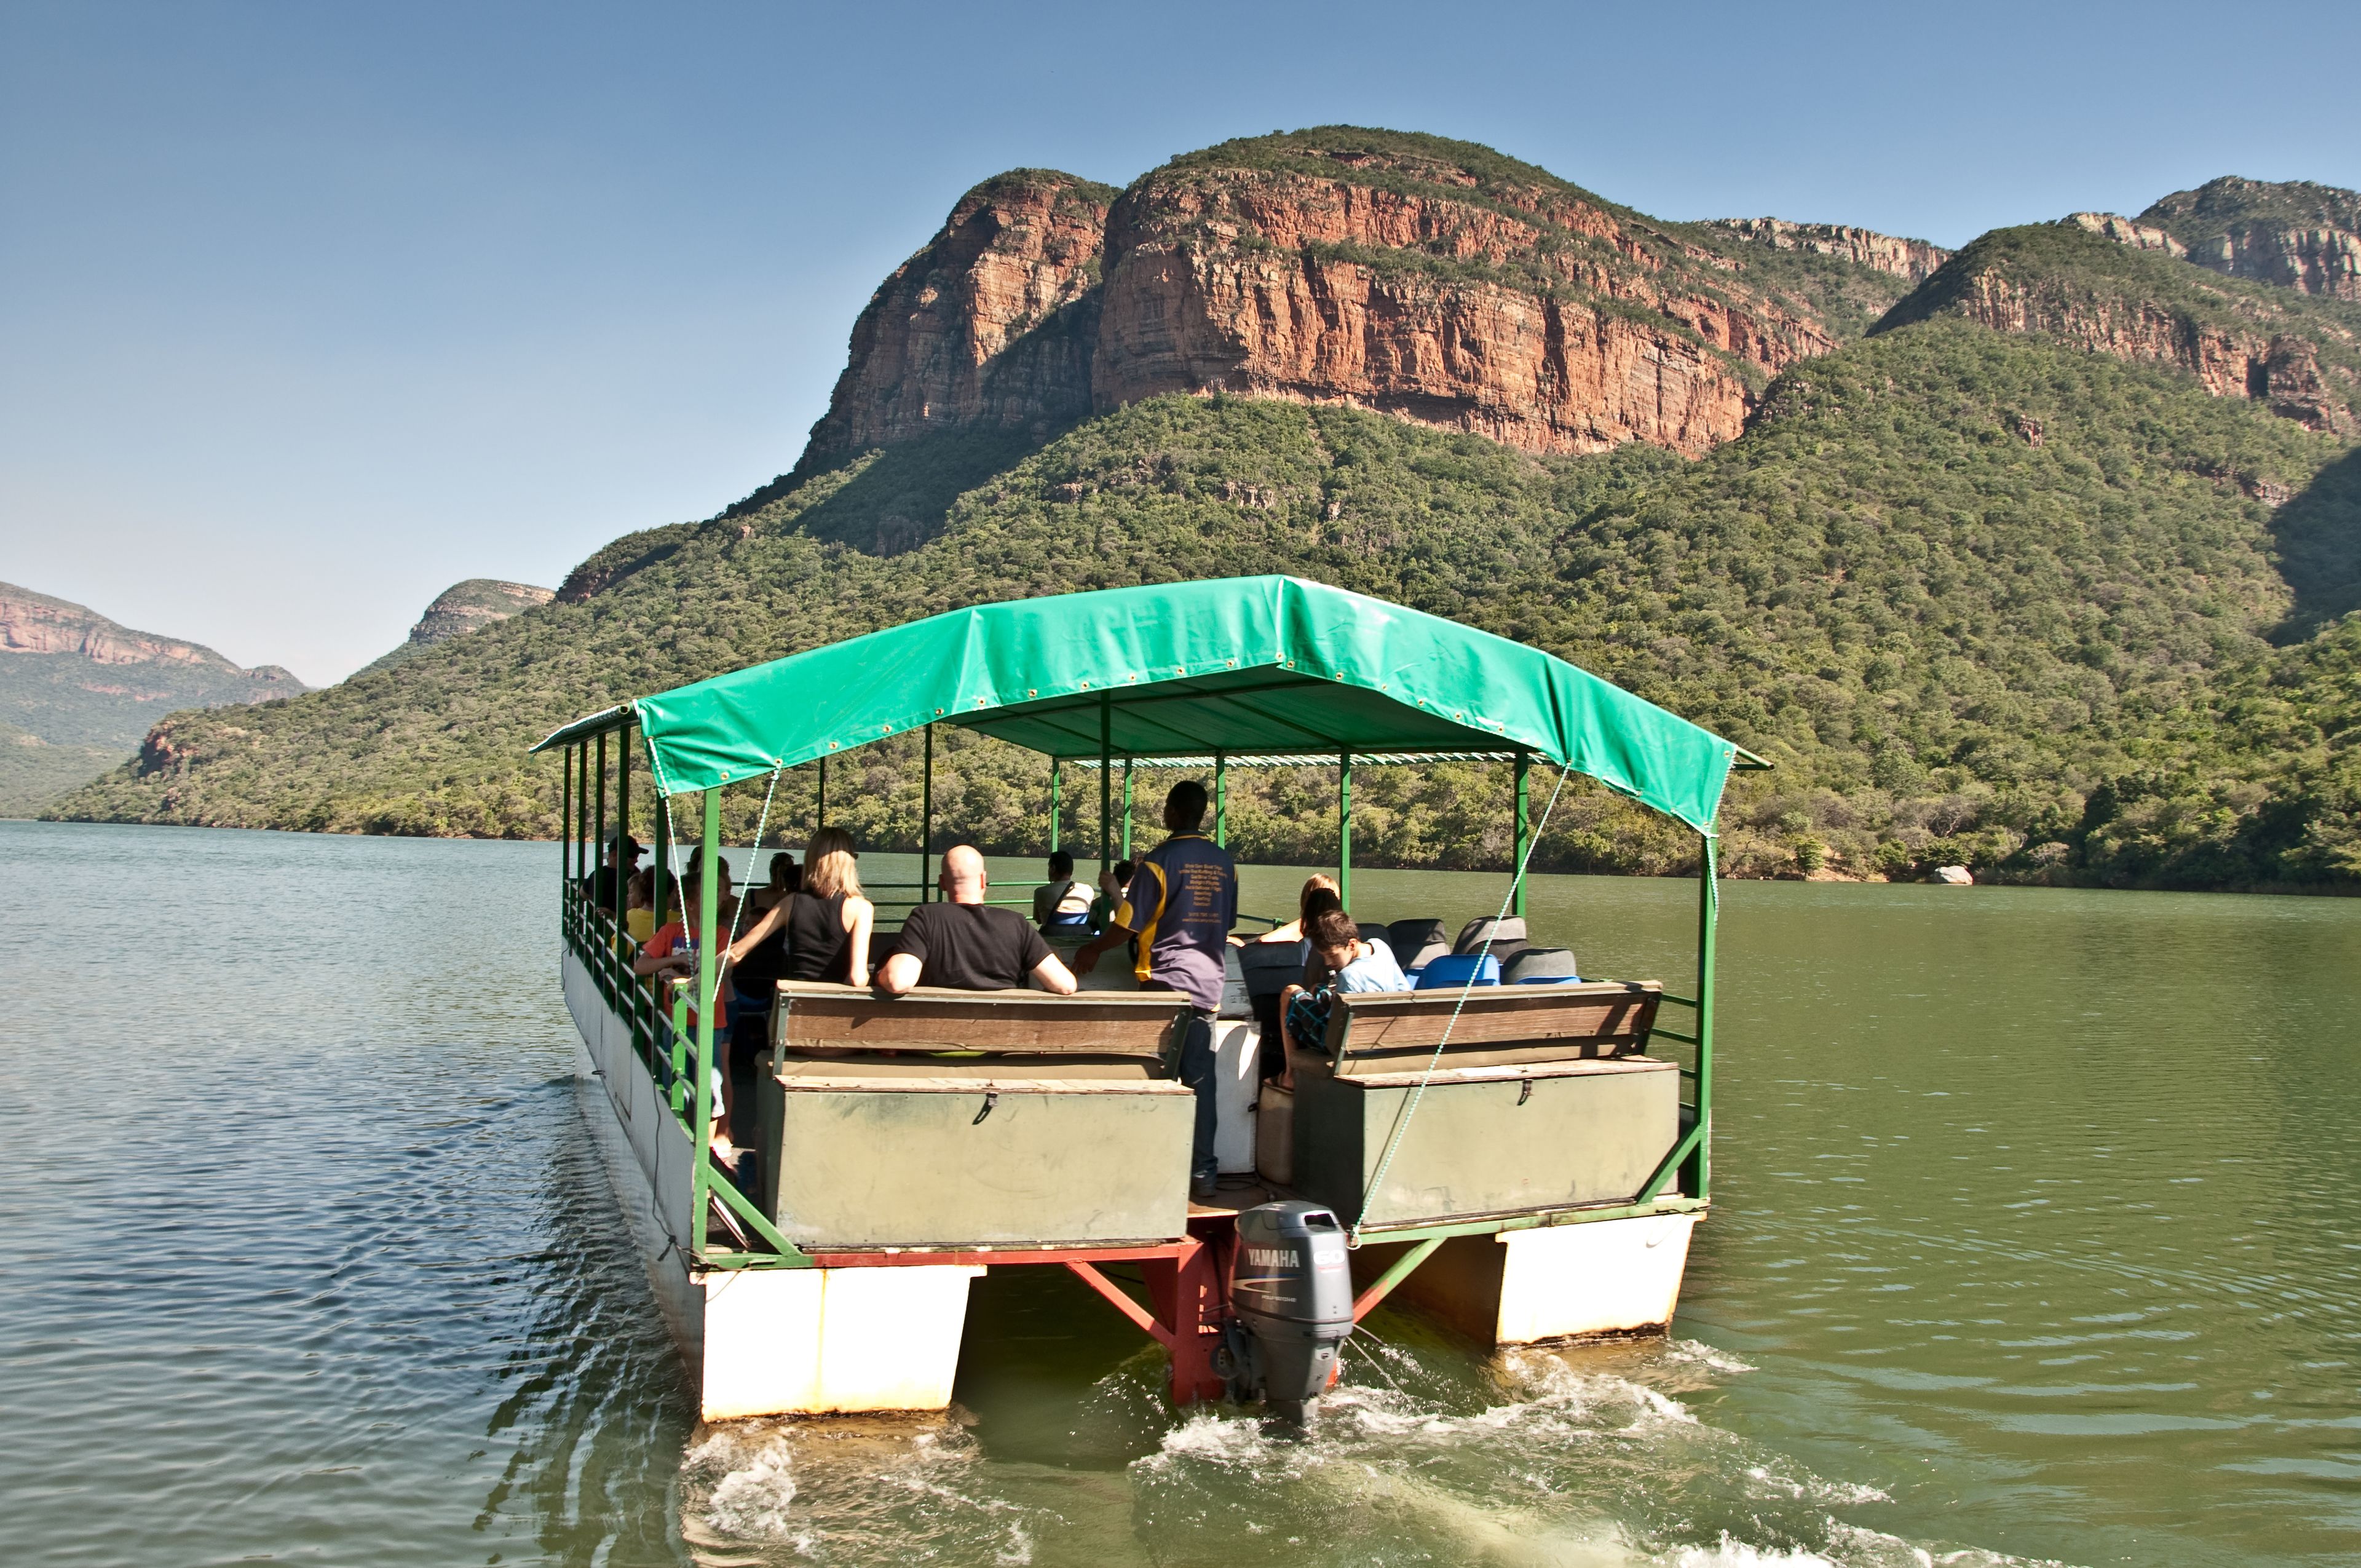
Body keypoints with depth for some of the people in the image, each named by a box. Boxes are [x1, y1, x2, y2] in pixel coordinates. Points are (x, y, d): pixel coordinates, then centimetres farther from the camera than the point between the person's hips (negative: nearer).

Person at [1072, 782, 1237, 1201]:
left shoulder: (1160, 859, -10)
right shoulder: (1225, 862, 8)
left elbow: (1129, 923, -10)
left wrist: (1094, 949, 7)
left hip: (1165, 980, -5)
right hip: (1208, 984, 5)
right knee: (1200, 1080, 7)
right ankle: (1203, 1174, 10)